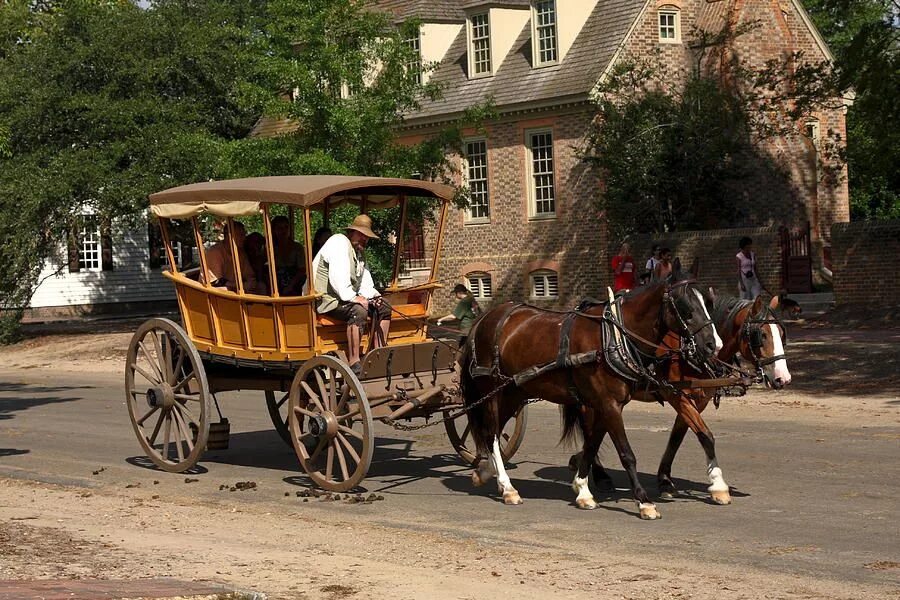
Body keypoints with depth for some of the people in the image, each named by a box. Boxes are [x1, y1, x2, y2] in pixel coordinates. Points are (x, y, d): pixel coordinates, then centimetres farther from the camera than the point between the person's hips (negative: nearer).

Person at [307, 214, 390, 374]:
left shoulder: (360, 252, 19)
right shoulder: (339, 242, -12)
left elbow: (365, 282, 16)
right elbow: (337, 276, -25)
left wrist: (373, 296, -4)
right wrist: (352, 297, -28)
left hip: (347, 297, 10)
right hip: (325, 298, -10)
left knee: (384, 308, 4)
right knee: (358, 311, -34)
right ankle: (354, 363, -36)